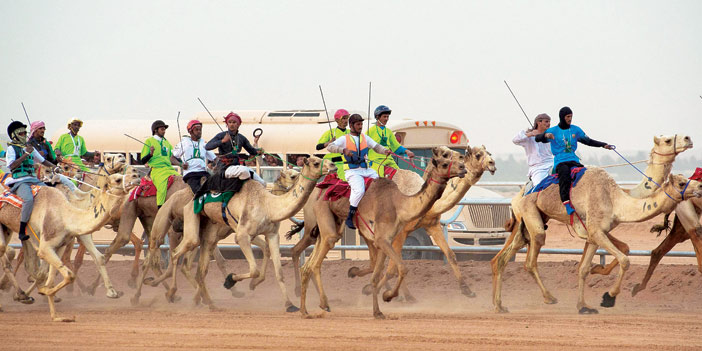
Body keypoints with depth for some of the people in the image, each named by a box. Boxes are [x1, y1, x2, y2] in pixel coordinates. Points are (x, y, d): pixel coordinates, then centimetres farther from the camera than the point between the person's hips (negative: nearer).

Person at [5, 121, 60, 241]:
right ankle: (22, 231, -29)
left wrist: (54, 167, 13)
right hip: (19, 180, -7)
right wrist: (26, 154, -14)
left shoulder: (29, 148, 20)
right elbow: (12, 165, -13)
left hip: (33, 179, 7)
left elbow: (42, 160, 30)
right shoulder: (11, 149, 1)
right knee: (29, 199, -33)